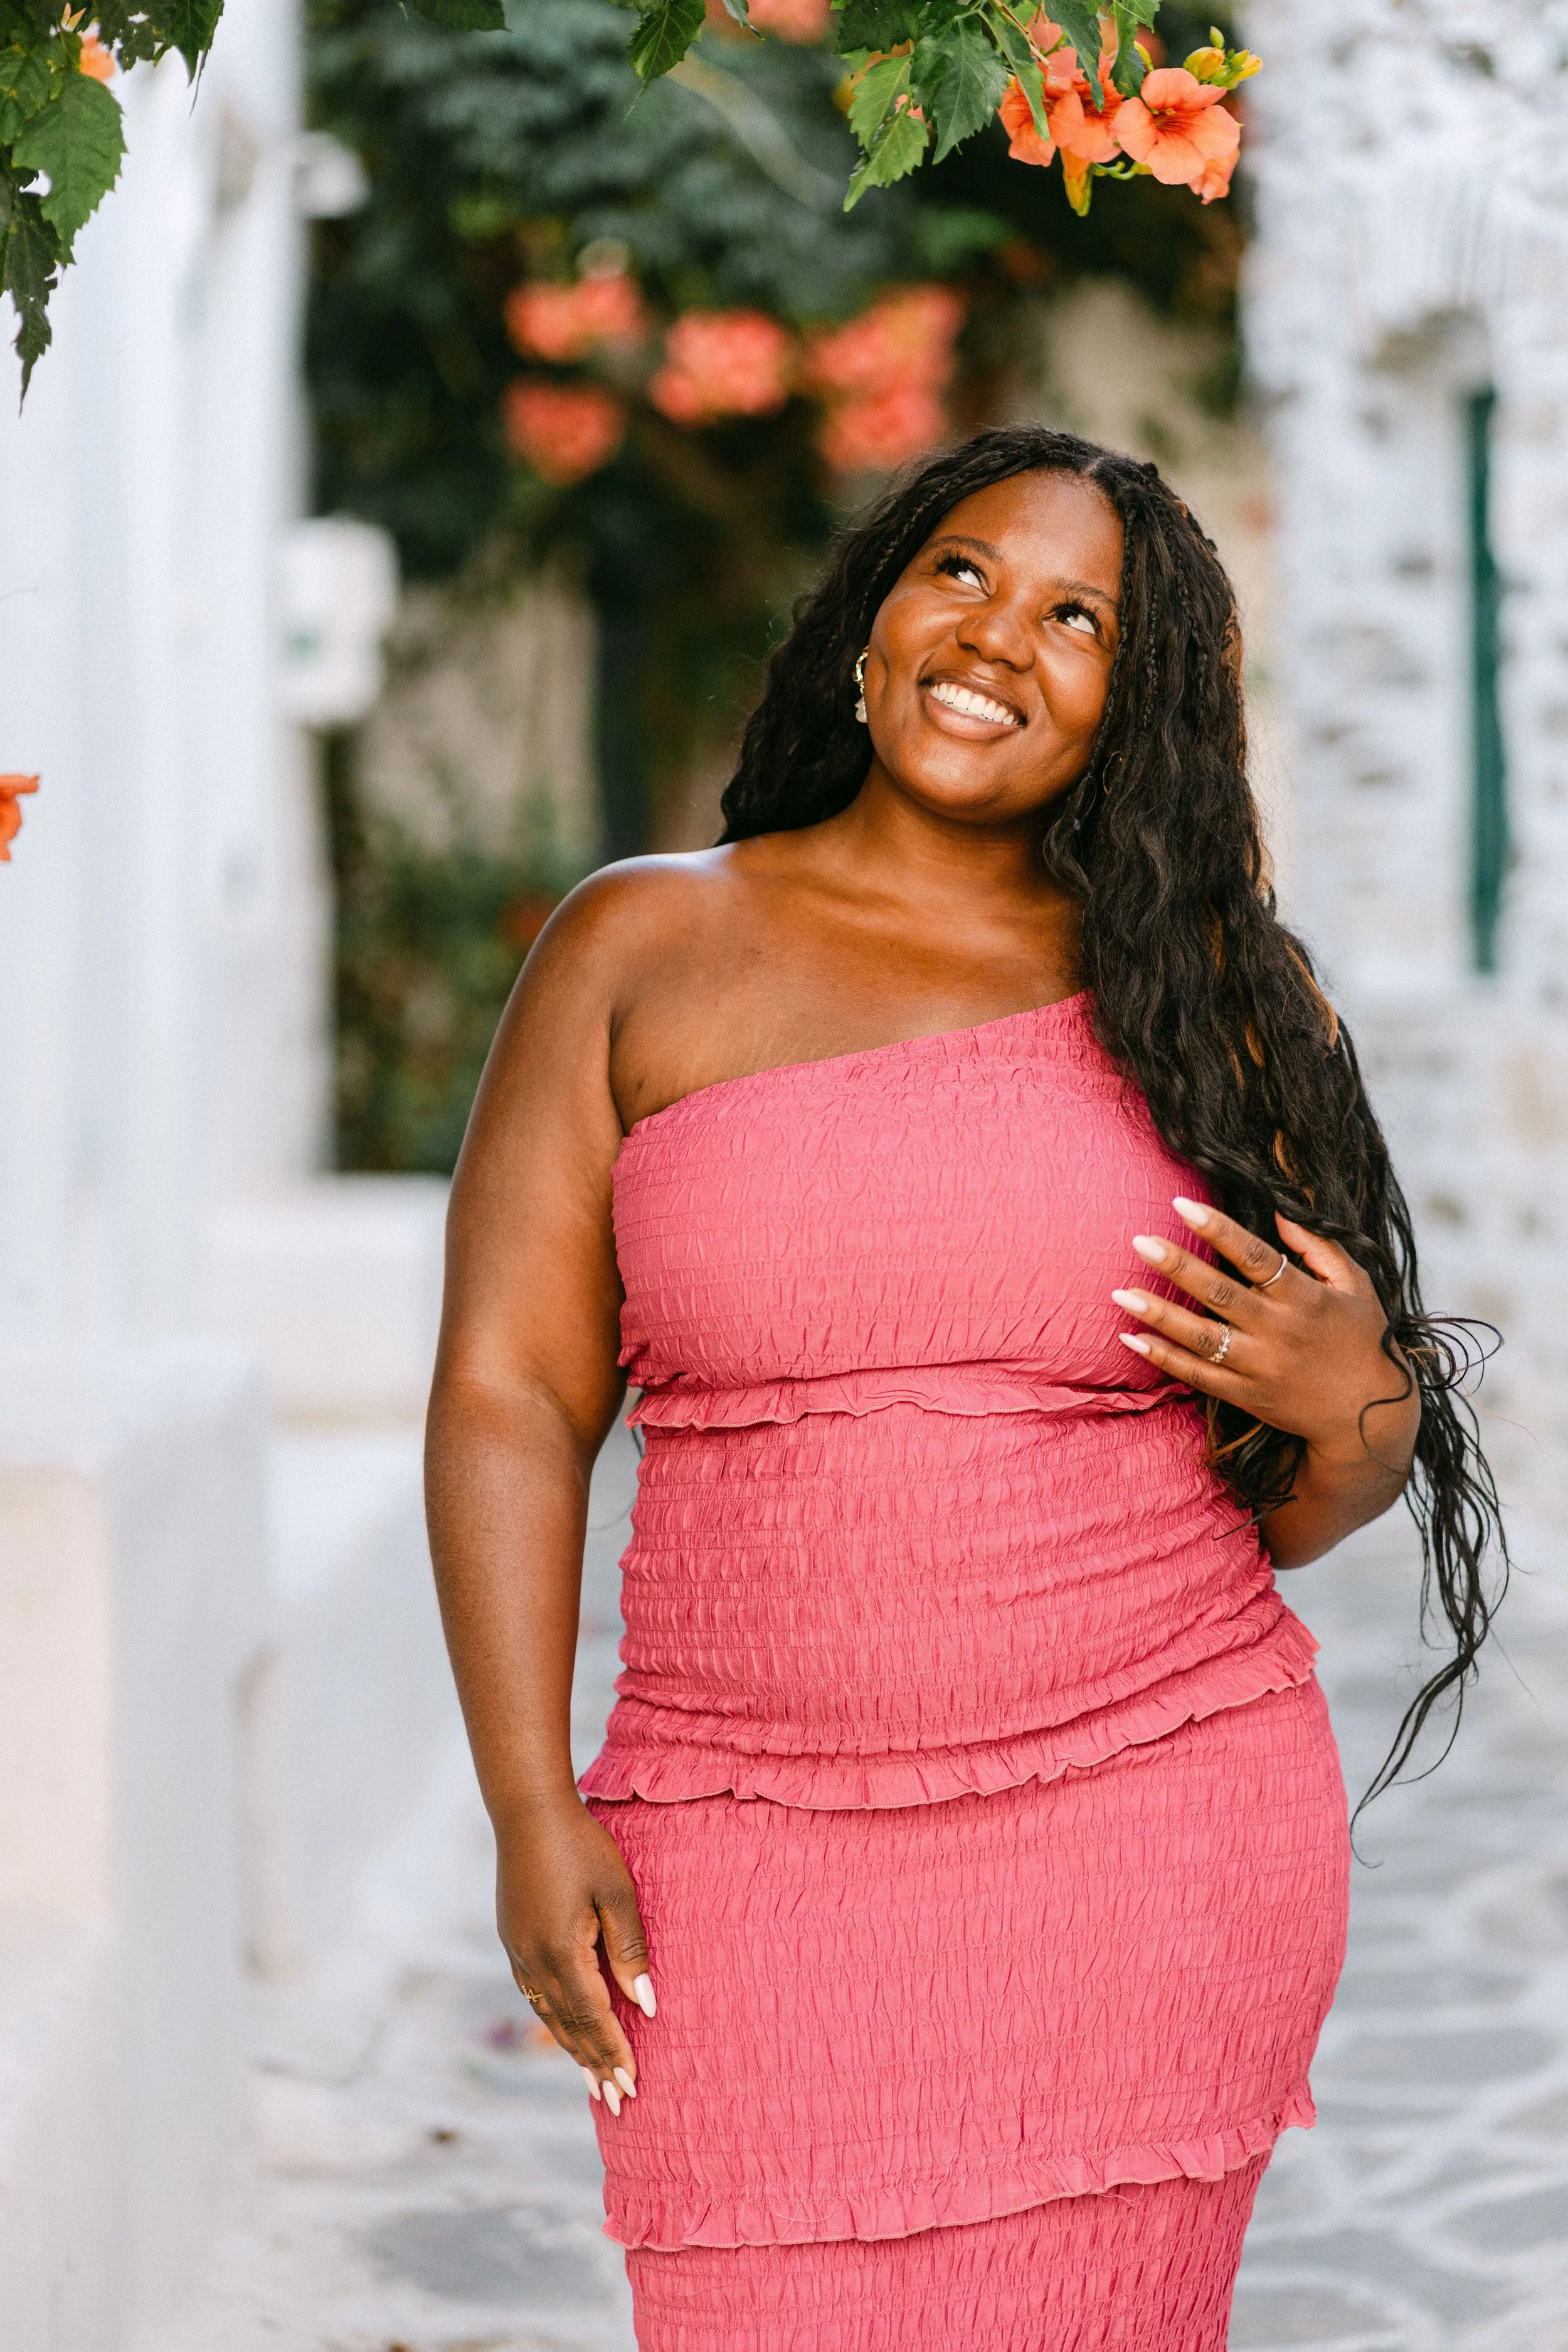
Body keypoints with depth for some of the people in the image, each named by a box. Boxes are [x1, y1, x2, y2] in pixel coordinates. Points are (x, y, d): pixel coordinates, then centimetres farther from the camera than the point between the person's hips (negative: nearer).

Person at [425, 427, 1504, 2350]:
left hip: (1153, 1841, 1)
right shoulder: (646, 949, 6)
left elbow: (1286, 1513, 13)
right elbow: (508, 1393, 1)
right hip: (759, 1876, 0)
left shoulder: (1204, 1001, 8)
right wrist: (533, 1812, -7)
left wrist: (1361, 1408, -10)